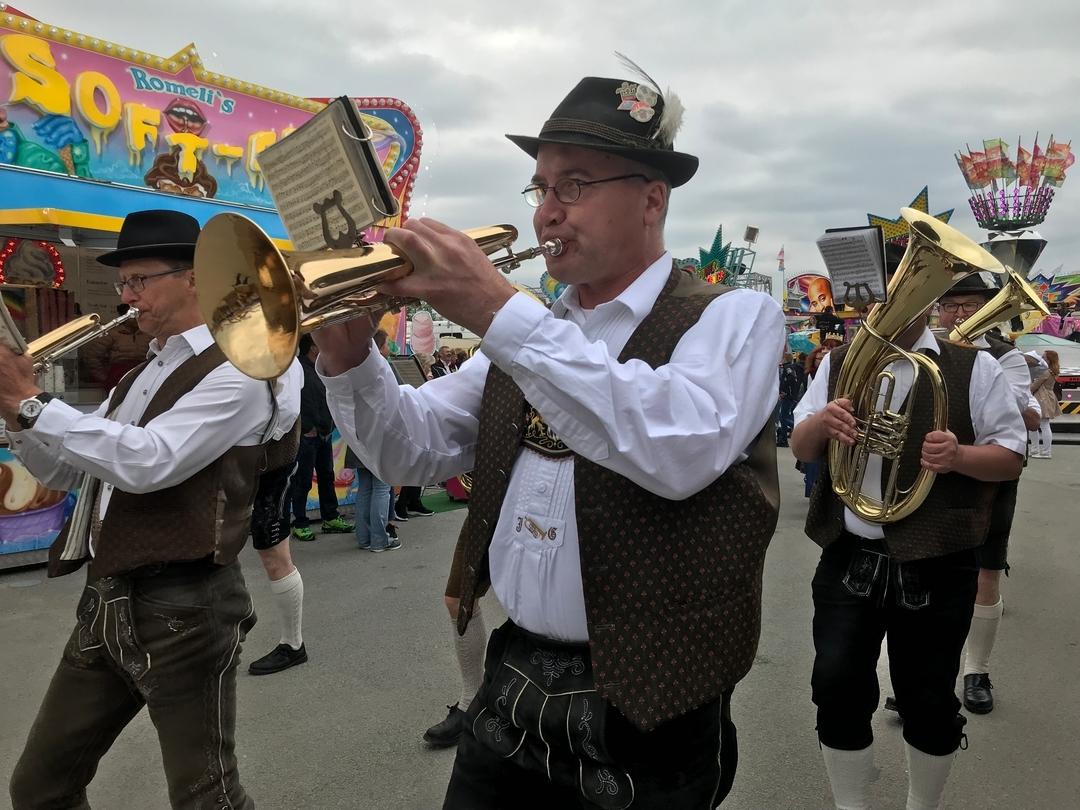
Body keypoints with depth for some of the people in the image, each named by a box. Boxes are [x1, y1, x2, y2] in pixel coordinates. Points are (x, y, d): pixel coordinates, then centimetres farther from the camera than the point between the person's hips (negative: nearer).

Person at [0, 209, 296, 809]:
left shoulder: (234, 372, -11)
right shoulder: (138, 379, 17)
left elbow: (148, 463, -24)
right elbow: (66, 473, 19)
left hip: (180, 608, -8)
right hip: (106, 603, 9)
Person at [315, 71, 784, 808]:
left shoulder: (734, 316, -9)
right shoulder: (532, 333, 8)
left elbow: (679, 447, -29)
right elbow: (412, 451, 7)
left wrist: (499, 312, -28)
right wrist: (349, 354, -11)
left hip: (644, 718, -4)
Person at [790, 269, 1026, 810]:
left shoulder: (972, 368, -1)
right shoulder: (838, 364, 8)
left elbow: (1012, 457, 0)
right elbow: (799, 449, 8)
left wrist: (957, 456, -21)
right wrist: (821, 422, -15)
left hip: (935, 567, -2)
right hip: (848, 560, 2)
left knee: (929, 701, 10)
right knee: (837, 689, 3)